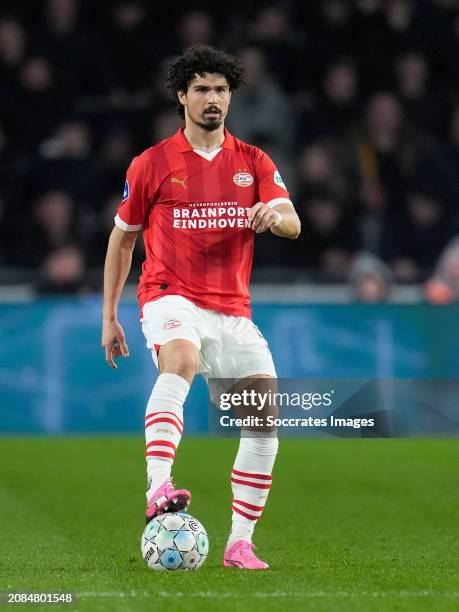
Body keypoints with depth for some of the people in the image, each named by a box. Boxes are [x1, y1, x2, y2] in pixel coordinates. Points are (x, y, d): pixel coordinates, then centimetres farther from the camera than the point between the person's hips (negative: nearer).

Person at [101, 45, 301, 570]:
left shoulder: (253, 162, 11)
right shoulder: (152, 164, 5)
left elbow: (292, 225, 0)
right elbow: (122, 237, 13)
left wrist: (275, 216, -26)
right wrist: (109, 318, 11)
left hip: (233, 308, 4)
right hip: (171, 297, -4)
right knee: (180, 360, -37)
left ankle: (239, 543, 6)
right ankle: (158, 488, -55)